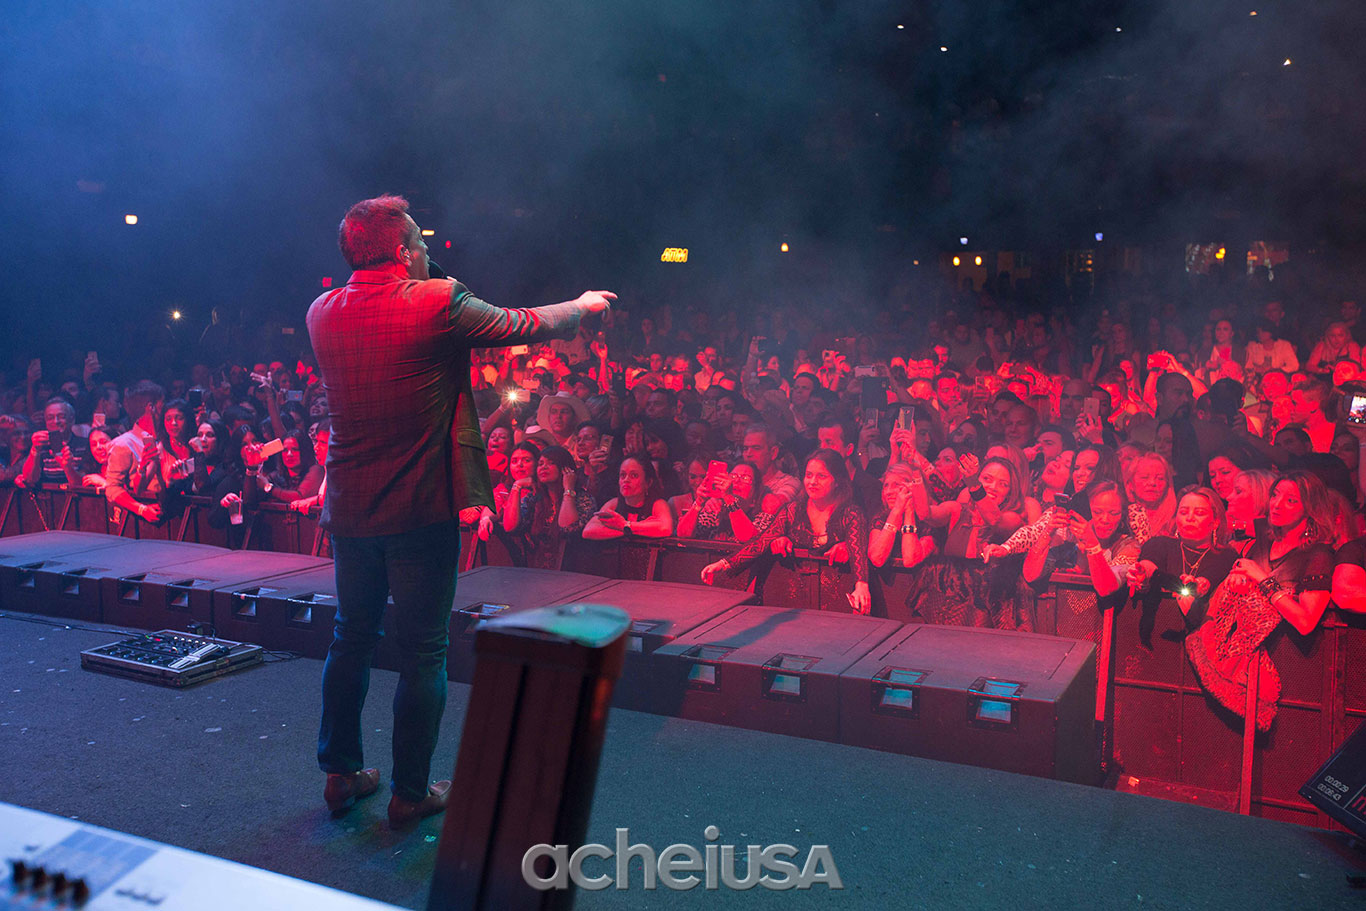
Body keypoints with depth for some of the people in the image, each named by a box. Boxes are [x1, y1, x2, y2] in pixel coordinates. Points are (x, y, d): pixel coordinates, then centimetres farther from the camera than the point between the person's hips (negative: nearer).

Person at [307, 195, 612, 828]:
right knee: (423, 651, 6)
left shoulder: (322, 313, 3)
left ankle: (341, 772, 30)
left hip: (349, 509, 6)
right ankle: (410, 792, 15)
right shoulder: (437, 304, -14)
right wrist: (584, 304, 16)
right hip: (421, 511, -6)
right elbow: (528, 326, -2)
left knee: (351, 638, 19)